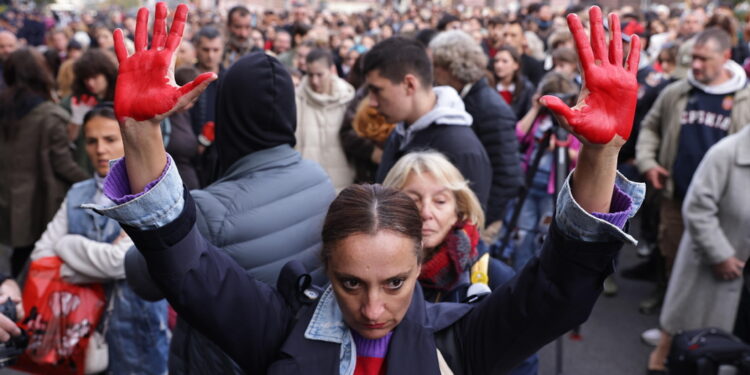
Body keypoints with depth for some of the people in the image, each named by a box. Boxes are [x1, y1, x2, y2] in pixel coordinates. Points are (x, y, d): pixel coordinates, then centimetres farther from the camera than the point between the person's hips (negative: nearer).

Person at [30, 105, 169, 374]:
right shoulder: (77, 196, 6)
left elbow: (123, 260, -20)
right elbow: (40, 255, -1)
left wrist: (68, 245, -7)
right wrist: (101, 266, -15)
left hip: (138, 327, -4)